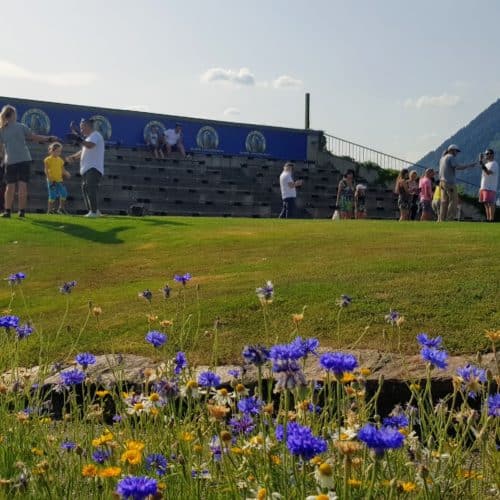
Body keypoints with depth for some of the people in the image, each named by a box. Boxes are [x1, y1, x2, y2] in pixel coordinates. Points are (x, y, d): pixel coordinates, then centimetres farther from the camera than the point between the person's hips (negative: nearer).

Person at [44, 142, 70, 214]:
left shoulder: (60, 160, 12)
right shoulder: (48, 159, -4)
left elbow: (63, 169, 17)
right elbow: (46, 170, -8)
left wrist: (67, 174, -4)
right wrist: (50, 179, -16)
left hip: (59, 180, 6)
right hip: (52, 180, -5)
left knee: (64, 193, -3)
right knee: (53, 195, -6)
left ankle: (61, 208, 9)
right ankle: (50, 210, 6)